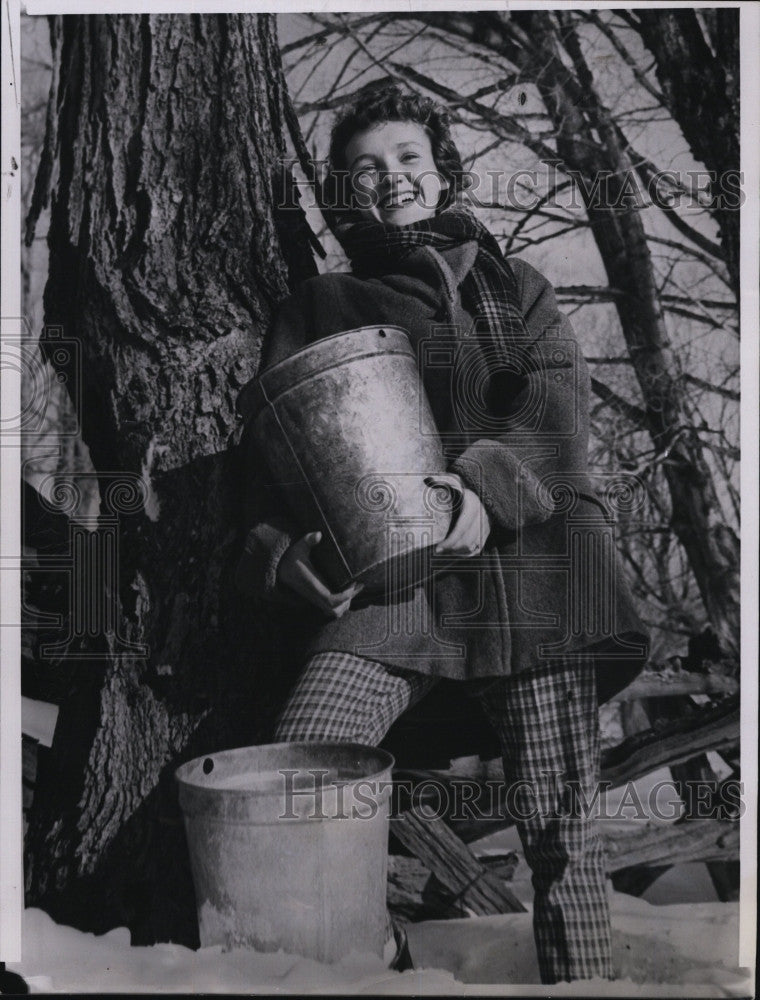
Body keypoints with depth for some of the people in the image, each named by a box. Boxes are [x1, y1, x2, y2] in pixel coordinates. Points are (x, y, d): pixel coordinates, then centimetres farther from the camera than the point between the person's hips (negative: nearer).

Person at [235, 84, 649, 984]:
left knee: (561, 825, -2)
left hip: (524, 565, 1)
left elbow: (557, 412, 4)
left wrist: (491, 485, -17)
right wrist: (280, 548, -8)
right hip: (385, 577, 0)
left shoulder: (514, 289, 21)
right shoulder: (318, 308, 19)